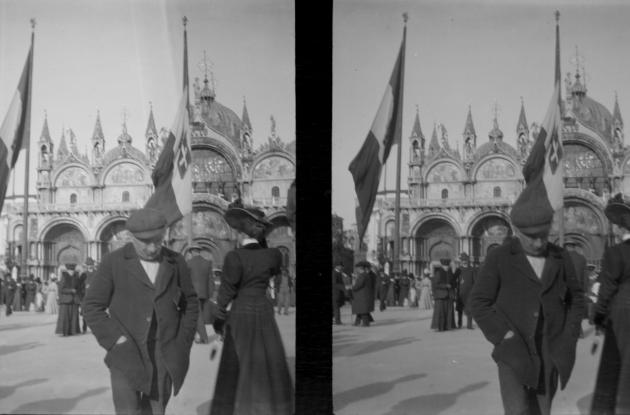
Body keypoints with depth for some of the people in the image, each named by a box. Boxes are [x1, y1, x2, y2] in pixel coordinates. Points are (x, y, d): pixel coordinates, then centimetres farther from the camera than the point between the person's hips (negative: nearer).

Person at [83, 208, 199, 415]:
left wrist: (182, 345, 3)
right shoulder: (112, 263, -4)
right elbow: (92, 307, -3)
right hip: (127, 356, -2)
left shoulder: (176, 262, 3)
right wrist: (117, 341, -12)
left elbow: (190, 304, 12)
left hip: (164, 358, 3)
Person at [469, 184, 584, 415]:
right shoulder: (498, 258, -6)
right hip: (514, 351, -3)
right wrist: (506, 337, -14)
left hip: (549, 353, 3)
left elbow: (575, 298, 14)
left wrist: (568, 338, 1)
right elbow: (479, 303, -6)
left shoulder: (560, 257, 3)